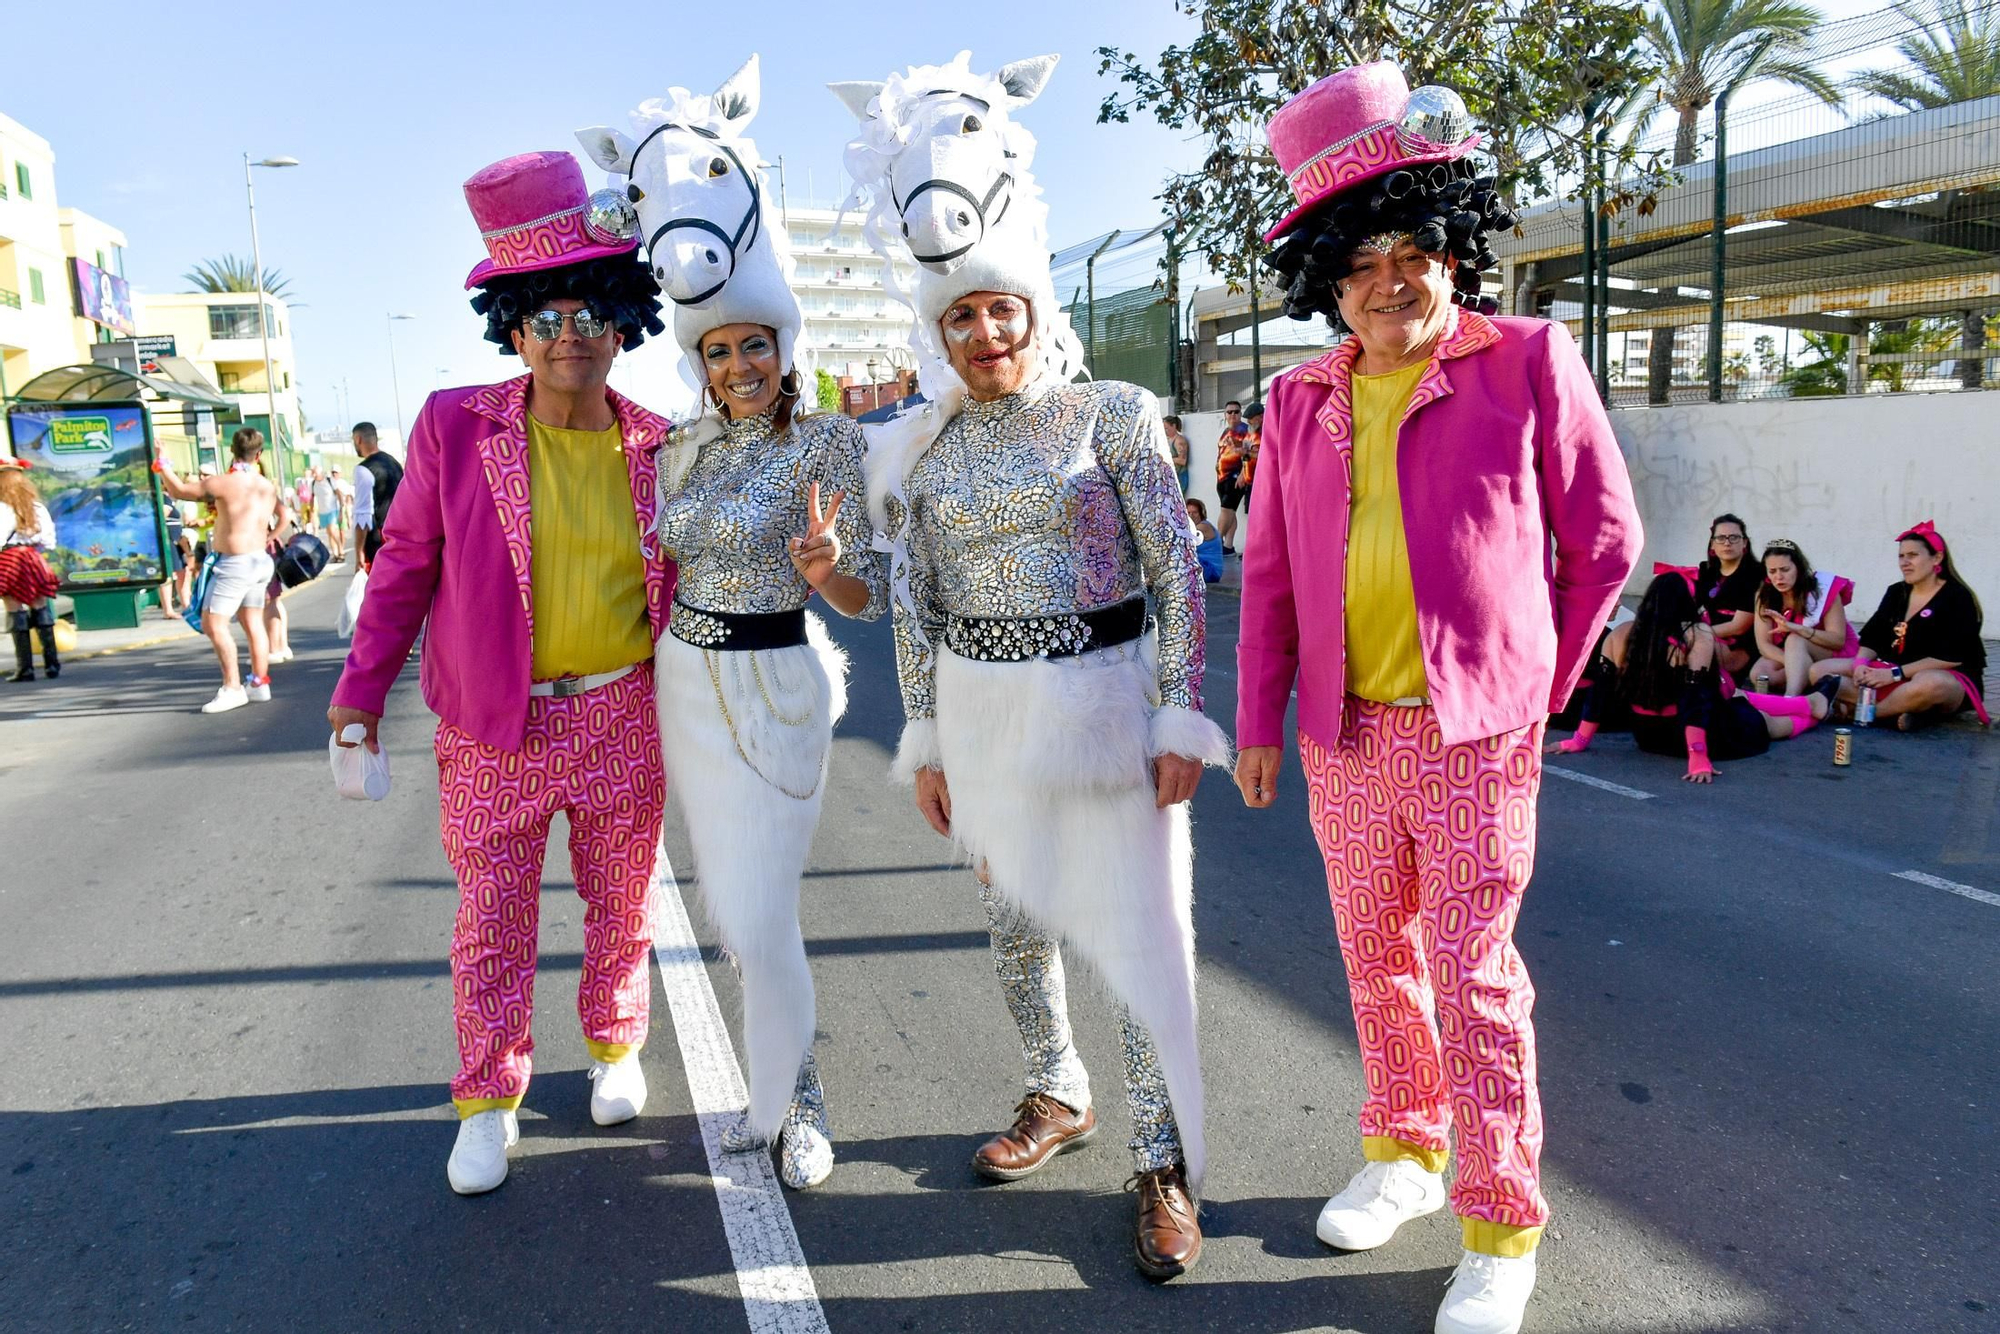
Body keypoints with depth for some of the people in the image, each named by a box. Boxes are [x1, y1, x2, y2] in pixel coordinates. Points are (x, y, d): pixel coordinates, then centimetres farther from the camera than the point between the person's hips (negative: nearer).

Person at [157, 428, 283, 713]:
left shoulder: (223, 483, -13)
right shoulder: (267, 486, 7)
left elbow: (178, 491, -3)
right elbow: (283, 512, 23)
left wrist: (163, 464, 8)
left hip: (234, 562, -8)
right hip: (261, 561, 8)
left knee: (213, 623, -5)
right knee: (253, 623, 12)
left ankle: (232, 688, -8)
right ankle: (259, 683, 15)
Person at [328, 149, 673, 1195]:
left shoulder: (658, 448, -2)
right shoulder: (456, 428, -5)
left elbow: (684, 581, 8)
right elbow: (405, 562, 2)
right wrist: (361, 690, 2)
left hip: (624, 715, 1)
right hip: (494, 726, -1)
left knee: (622, 899, 15)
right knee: (491, 916, 9)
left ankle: (614, 1046, 39)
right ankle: (488, 1100, 28)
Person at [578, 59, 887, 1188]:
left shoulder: (829, 439, -10)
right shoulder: (686, 448, 6)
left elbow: (870, 598, -12)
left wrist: (825, 569, -30)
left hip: (775, 690, -6)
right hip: (686, 682, 6)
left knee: (761, 915, -4)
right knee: (728, 903, 15)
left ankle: (792, 1104, 21)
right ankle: (785, 1078, 36)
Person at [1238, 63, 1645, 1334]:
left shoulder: (1528, 363, -5)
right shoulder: (1303, 402, 7)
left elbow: (1605, 538, 2)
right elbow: (1271, 575, 11)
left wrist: (1542, 685, 4)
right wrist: (1259, 720, 8)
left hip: (1475, 732, -4)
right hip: (1344, 734, 5)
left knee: (1473, 978, 0)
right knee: (1377, 959, 16)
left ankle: (1501, 1230, 18)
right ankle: (1403, 1151, 37)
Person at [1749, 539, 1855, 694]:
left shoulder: (1824, 588, -15)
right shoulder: (1764, 595, -7)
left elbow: (1838, 640, -20)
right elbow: (1764, 644, -12)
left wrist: (1797, 628, -36)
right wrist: (1792, 663, -32)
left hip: (1832, 655, -3)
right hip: (1785, 655, 3)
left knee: (1795, 640, -35)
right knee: (1758, 673, -27)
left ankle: (1790, 700, -53)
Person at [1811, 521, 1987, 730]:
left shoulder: (1958, 598, -7)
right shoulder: (1896, 592, 13)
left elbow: (1952, 657, -16)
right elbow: (1871, 638, 7)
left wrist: (1896, 674, -22)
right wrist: (1861, 664, -16)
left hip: (1950, 678, -7)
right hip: (1893, 671, 7)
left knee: (1929, 683, -44)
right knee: (1820, 671, -12)